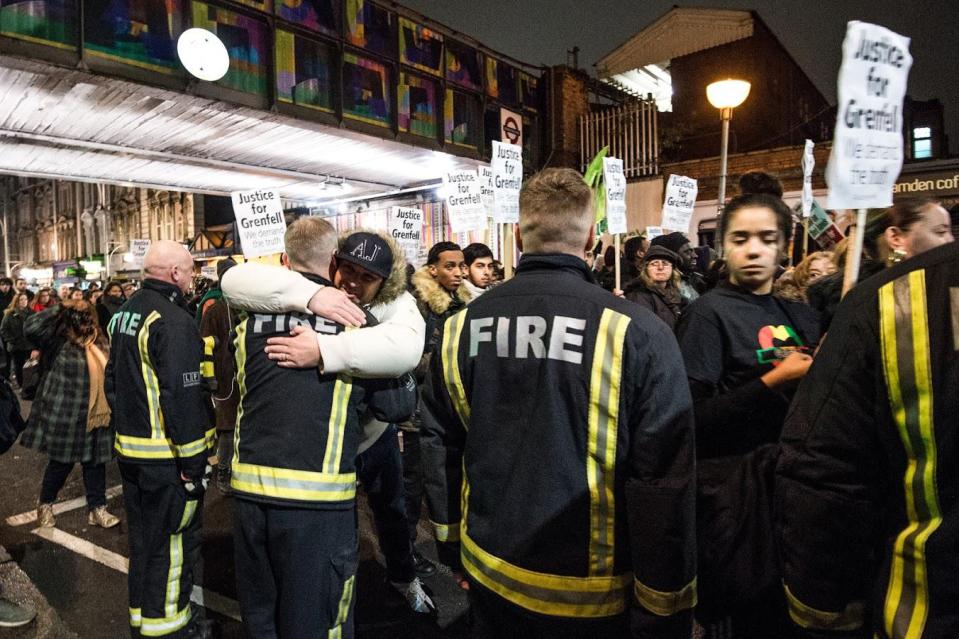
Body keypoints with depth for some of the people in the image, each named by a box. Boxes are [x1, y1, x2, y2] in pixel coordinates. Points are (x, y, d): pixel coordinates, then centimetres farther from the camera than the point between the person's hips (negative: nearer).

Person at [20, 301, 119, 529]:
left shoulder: (100, 343, 7)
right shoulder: (58, 342, -8)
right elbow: (31, 328, -26)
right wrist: (59, 309, -19)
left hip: (96, 415, 5)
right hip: (65, 415, -5)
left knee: (96, 462, 10)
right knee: (61, 463, 9)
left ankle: (97, 508, 21)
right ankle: (45, 505, 33)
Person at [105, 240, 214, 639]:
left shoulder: (125, 312, 10)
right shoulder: (172, 320, -21)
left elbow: (112, 378, 18)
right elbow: (181, 396, -25)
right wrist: (192, 462, -20)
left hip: (130, 447, 10)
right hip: (168, 455, -10)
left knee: (143, 537, 22)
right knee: (172, 542, 6)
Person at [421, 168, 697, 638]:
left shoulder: (461, 326, -9)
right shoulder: (636, 333, -21)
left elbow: (440, 447, 1)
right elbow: (665, 482, -18)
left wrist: (452, 544, 16)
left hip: (489, 573, 4)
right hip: (590, 592, -3)